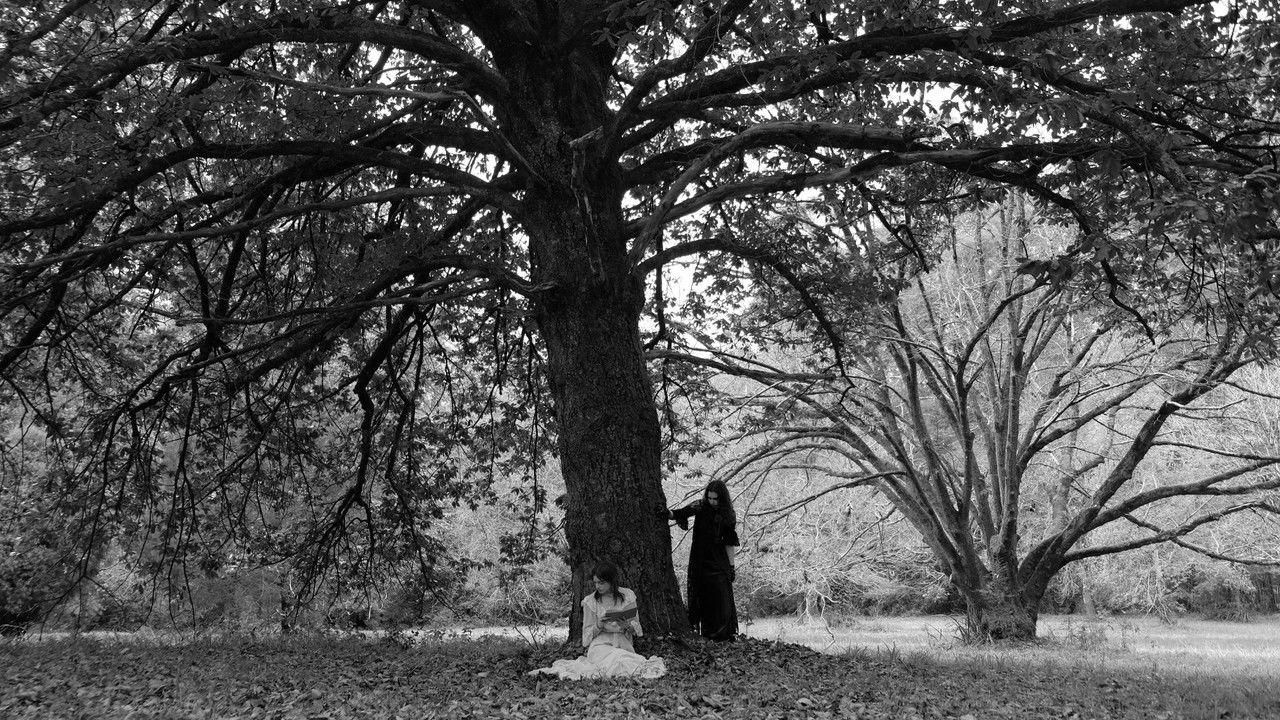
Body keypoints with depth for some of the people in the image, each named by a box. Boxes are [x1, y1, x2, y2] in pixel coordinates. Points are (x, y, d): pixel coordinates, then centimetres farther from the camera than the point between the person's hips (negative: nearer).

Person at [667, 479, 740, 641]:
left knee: (722, 596, -3)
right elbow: (680, 513, -16)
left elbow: (730, 543, 5)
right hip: (700, 560, -1)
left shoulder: (727, 514, 3)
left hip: (719, 561, 1)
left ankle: (725, 632, 4)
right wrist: (668, 513, -37)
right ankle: (706, 632, 3)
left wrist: (731, 566, 2)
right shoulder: (700, 507, -2)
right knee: (703, 597, -1)